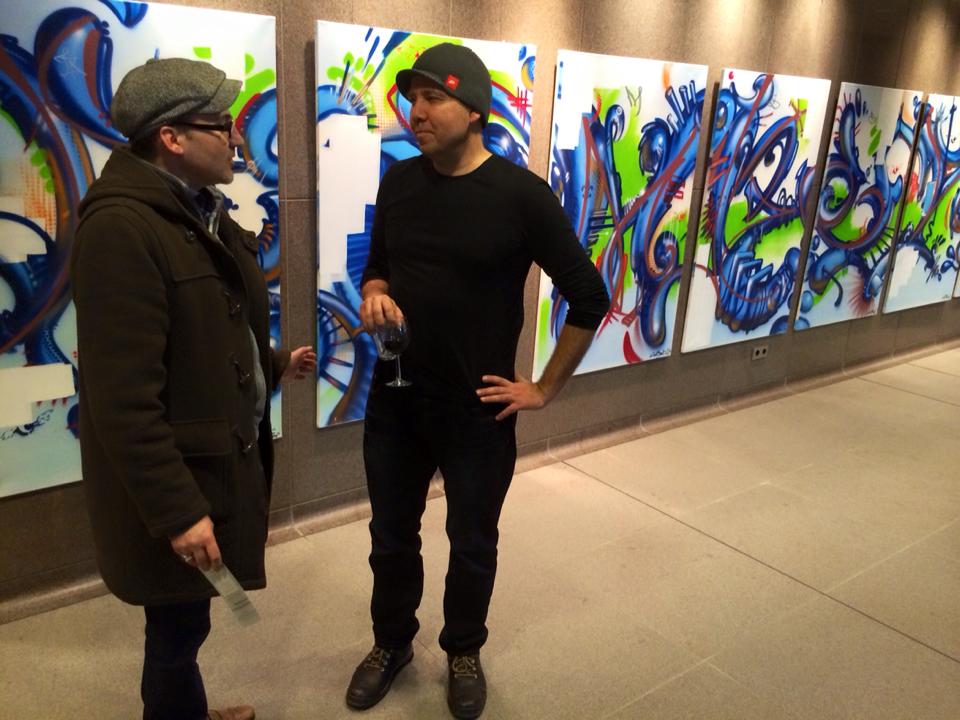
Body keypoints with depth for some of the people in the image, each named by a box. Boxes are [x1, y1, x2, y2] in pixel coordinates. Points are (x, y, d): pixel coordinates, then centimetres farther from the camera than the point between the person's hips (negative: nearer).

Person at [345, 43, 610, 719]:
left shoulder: (521, 194, -14)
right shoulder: (398, 181, 0)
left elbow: (589, 296, -10)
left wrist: (544, 390, -7)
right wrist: (373, 296, -10)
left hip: (477, 409, -3)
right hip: (394, 399, 4)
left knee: (473, 545, 16)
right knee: (391, 536, 18)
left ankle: (464, 652, 42)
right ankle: (392, 643, 44)